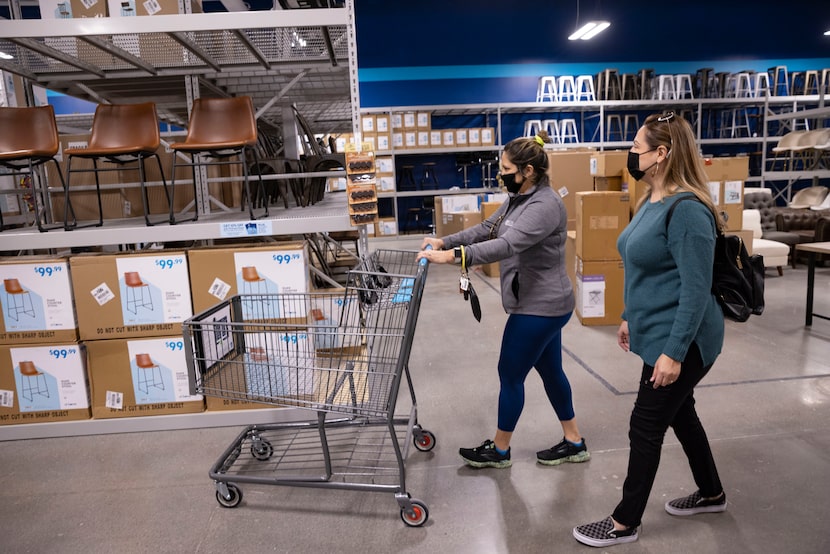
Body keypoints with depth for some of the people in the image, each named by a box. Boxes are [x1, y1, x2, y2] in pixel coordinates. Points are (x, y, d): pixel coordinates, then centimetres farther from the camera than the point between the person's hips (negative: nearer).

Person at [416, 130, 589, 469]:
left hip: (540, 306, -10)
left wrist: (452, 256, -43)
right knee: (550, 371, 18)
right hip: (539, 304, 10)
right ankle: (574, 443, 34)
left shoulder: (545, 205, -23)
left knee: (510, 375, 2)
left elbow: (507, 244, -36)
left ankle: (499, 451, 21)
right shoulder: (519, 199, 9)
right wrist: (444, 241, -2)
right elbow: (486, 229, 11)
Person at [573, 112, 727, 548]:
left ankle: (624, 523, 20)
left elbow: (696, 289, -24)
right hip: (656, 332, 10)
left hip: (679, 341, -10)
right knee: (679, 412, 23)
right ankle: (711, 494, 45)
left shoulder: (686, 210, -23)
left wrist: (674, 352, -24)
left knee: (646, 425, 2)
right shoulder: (651, 202, 7)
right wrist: (630, 316, 20)